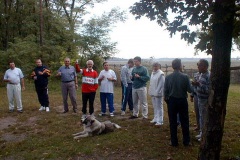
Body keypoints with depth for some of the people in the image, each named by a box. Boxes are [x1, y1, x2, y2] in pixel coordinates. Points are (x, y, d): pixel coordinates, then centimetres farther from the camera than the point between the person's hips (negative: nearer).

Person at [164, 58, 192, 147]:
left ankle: (174, 142, 16)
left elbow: (165, 91, -4)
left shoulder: (168, 77, -7)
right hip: (182, 101, 0)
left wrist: (166, 100, 11)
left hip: (172, 101, 1)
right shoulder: (185, 77, -11)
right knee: (184, 121, 12)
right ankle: (186, 141, 22)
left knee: (173, 122, 9)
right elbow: (190, 90, -6)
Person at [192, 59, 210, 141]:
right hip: (200, 99, 9)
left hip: (205, 101, -9)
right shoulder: (201, 74, 8)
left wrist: (199, 84, -31)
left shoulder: (209, 76, -20)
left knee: (204, 118, 3)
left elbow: (209, 90, -26)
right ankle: (201, 133, 34)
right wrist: (196, 84, 2)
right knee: (201, 117, 19)